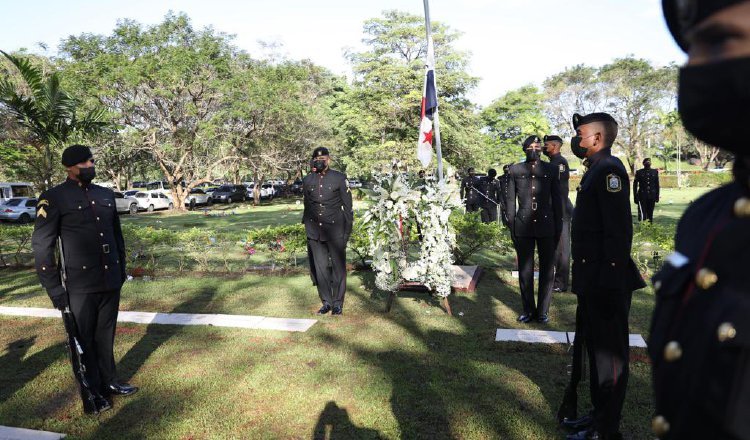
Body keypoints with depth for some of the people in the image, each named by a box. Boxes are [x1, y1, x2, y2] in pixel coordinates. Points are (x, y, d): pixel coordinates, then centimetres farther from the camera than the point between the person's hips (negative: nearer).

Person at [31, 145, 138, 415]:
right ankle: (92, 395, 23)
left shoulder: (106, 195, 10)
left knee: (106, 336, 17)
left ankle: (108, 382, 32)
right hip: (80, 287, -4)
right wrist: (54, 288, -10)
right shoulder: (53, 199, -7)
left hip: (111, 282, 5)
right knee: (84, 342, 9)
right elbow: (41, 247, -7)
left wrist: (121, 269, 16)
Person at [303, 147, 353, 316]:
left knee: (338, 267, 2)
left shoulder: (339, 178, 0)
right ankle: (326, 302, 17)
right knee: (320, 267, 6)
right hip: (315, 232, 3)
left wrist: (347, 230, -4)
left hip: (335, 230, -3)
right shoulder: (307, 180, 9)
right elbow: (307, 206, 15)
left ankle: (338, 303, 12)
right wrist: (307, 227, 12)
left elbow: (347, 205, 1)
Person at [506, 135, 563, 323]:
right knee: (525, 269, 5)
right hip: (523, 226, 0)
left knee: (547, 269, 6)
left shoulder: (551, 170, 6)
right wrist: (511, 226, 2)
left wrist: (559, 227, 4)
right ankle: (528, 309, 17)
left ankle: (543, 310, 18)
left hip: (546, 225, 0)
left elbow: (557, 200, 7)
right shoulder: (515, 170, 6)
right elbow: (510, 199, 7)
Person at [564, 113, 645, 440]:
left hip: (606, 282, -10)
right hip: (592, 281, 10)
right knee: (596, 349, 20)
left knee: (609, 354, 3)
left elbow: (619, 233, -22)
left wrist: (610, 284, -24)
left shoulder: (609, 170, -15)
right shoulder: (596, 170, 15)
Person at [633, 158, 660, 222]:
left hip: (652, 196, 3)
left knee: (650, 214, 8)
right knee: (642, 214, -11)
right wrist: (635, 197, -2)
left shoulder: (655, 172, 9)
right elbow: (635, 185, 2)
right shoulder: (639, 172, 0)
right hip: (642, 196, -3)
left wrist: (657, 196, 8)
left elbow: (657, 185, 12)